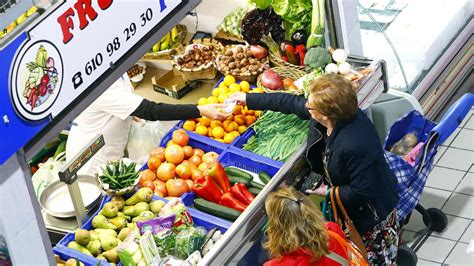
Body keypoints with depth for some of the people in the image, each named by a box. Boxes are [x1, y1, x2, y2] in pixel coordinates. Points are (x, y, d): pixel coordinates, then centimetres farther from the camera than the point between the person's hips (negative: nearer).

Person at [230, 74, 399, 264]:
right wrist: (249, 99, 6)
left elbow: (362, 192, -33)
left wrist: (328, 192, -19)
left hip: (370, 211, -8)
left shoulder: (355, 146, -43)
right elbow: (291, 102, -1)